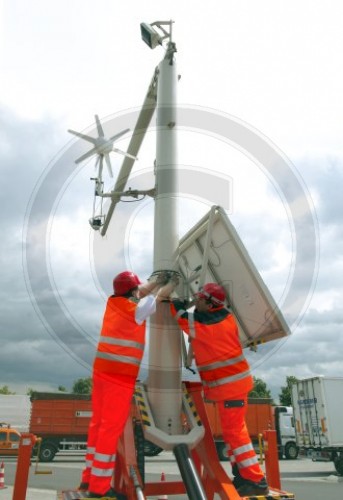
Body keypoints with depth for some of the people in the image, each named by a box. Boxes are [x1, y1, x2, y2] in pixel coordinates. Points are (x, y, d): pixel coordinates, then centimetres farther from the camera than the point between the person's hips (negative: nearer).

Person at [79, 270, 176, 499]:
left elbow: (140, 293, 24)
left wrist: (158, 279, 28)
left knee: (99, 423, 14)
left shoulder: (113, 302, 8)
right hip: (120, 374, -8)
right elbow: (161, 295, 3)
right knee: (112, 427, -2)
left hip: (102, 369, 8)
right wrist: (175, 281, 19)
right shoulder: (136, 309, -10)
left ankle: (90, 477, 24)